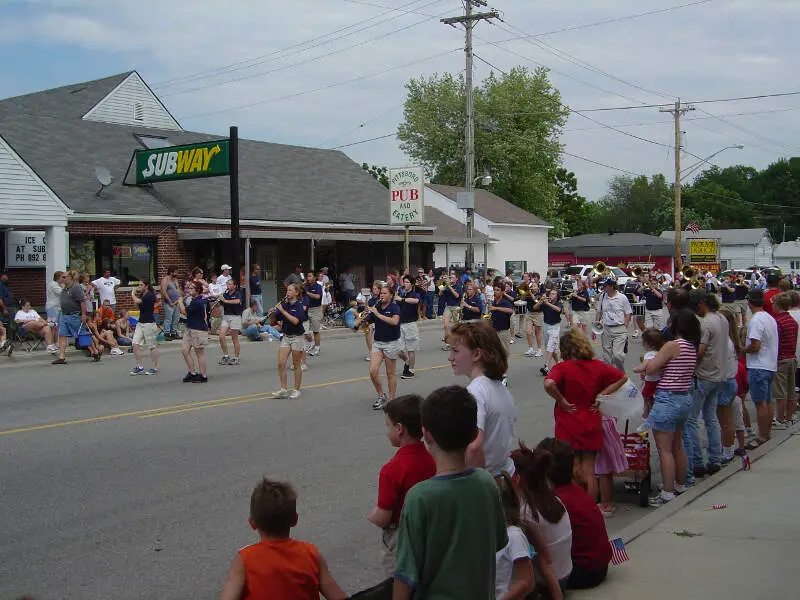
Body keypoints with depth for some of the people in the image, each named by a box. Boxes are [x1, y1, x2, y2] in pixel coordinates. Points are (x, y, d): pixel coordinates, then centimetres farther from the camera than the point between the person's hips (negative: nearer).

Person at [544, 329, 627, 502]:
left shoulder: (562, 368, -15)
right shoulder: (597, 366, -1)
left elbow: (549, 384, -34)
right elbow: (623, 377, 7)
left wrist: (562, 401, -18)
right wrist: (601, 395, 2)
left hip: (568, 428, -3)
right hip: (592, 427, 3)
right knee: (589, 473, 11)